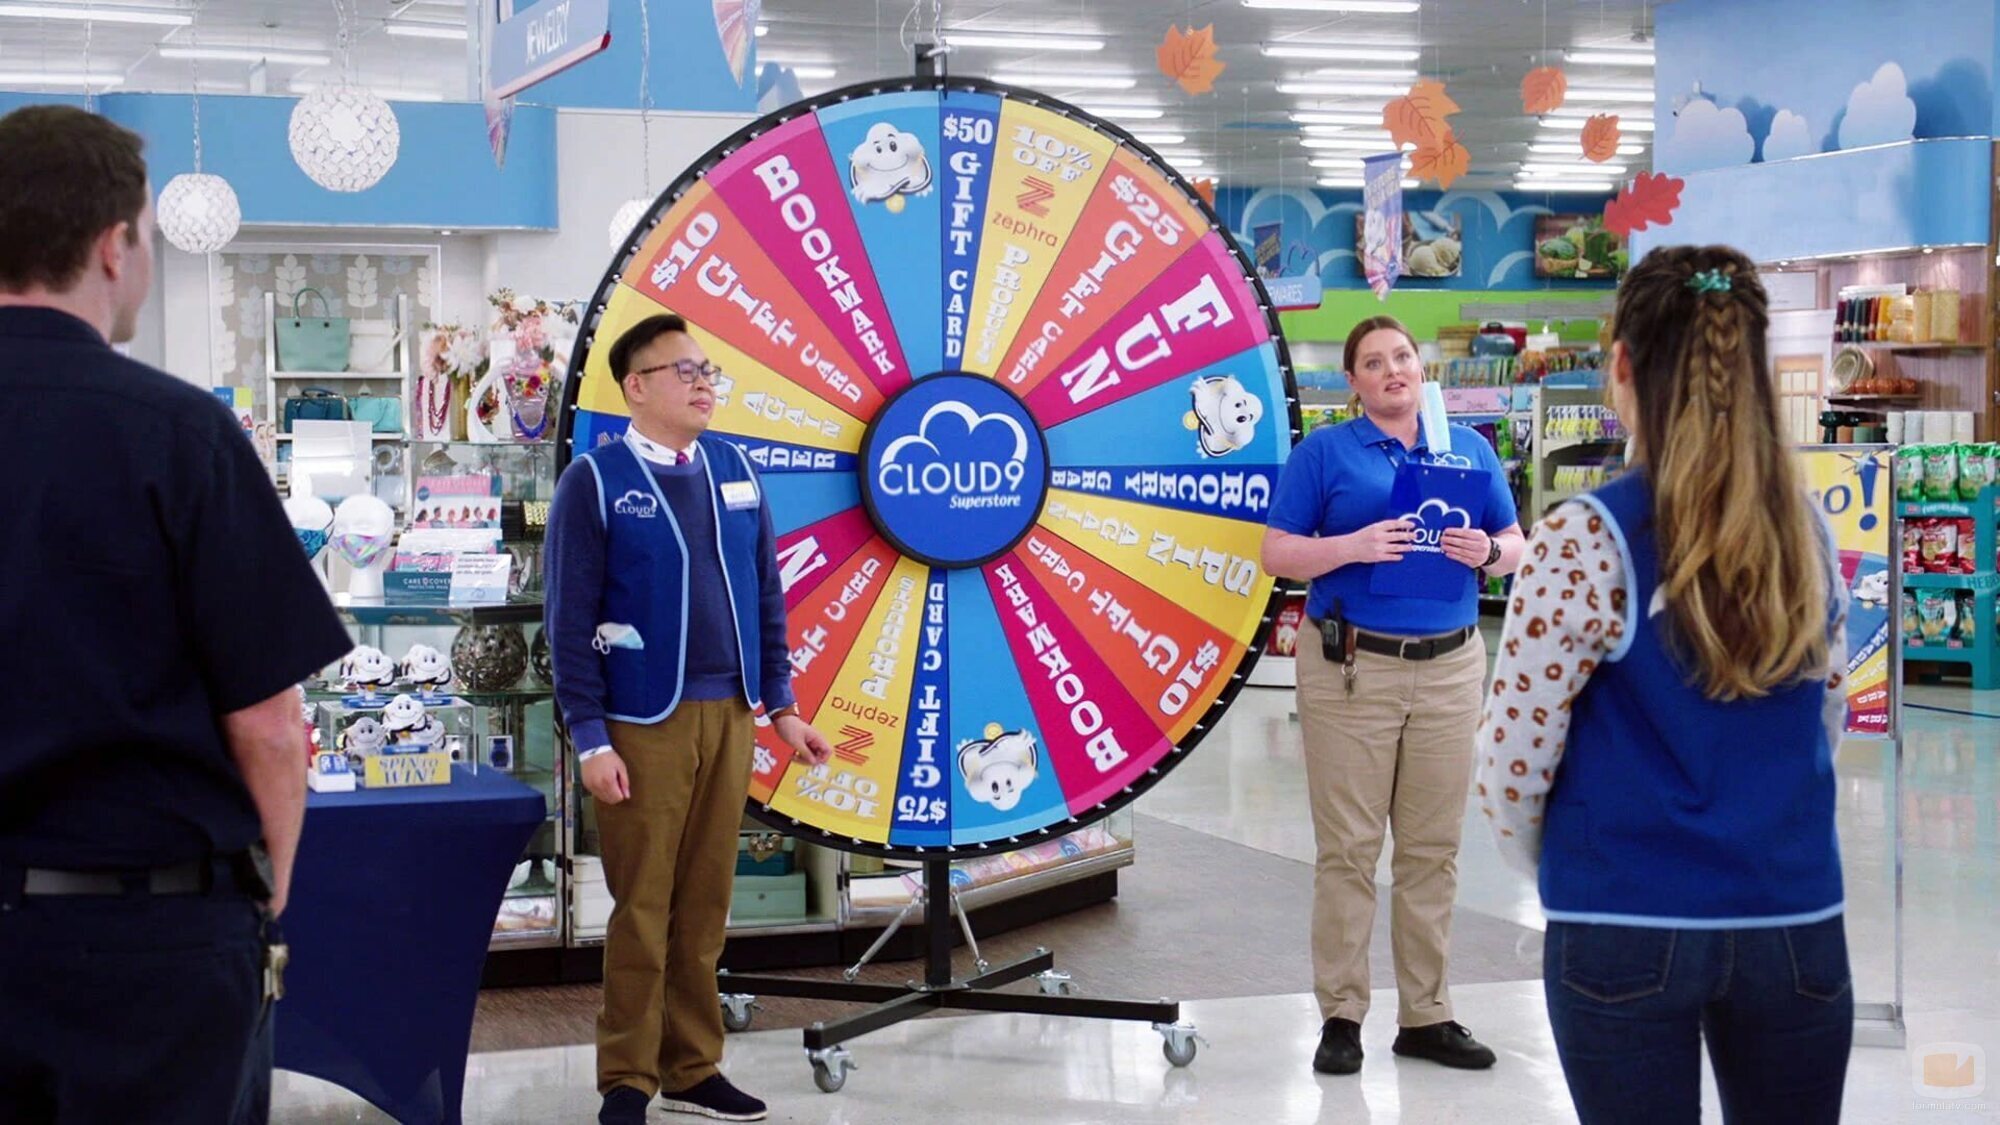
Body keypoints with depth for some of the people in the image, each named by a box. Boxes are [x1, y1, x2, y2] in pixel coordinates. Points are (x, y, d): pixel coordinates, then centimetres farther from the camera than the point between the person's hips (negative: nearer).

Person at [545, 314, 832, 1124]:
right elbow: (571, 620, -8)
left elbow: (766, 596, 14)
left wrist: (781, 706, 10)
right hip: (644, 722, -4)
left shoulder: (734, 472, 9)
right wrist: (590, 738, -12)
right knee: (643, 909, 2)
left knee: (705, 905, 10)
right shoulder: (594, 481, -6)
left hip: (729, 718, 5)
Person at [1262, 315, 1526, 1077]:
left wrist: (1488, 551, -11)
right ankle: (1341, 1014, 6)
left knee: (1434, 847, 6)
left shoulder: (1470, 447, 12)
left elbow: (1513, 547, 12)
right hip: (1351, 668, -3)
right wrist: (1353, 546, -18)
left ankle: (1426, 1014, 14)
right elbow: (1278, 555, -2)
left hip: (1450, 668, 3)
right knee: (1348, 846, -2)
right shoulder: (1324, 451, 2)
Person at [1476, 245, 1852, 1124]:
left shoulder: (1586, 544, -14)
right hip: (1796, 925, 4)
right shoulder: (1806, 531, 1)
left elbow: (1512, 764, -11)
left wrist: (1542, 858, 8)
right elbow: (1826, 723, 13)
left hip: (1628, 930, -4)